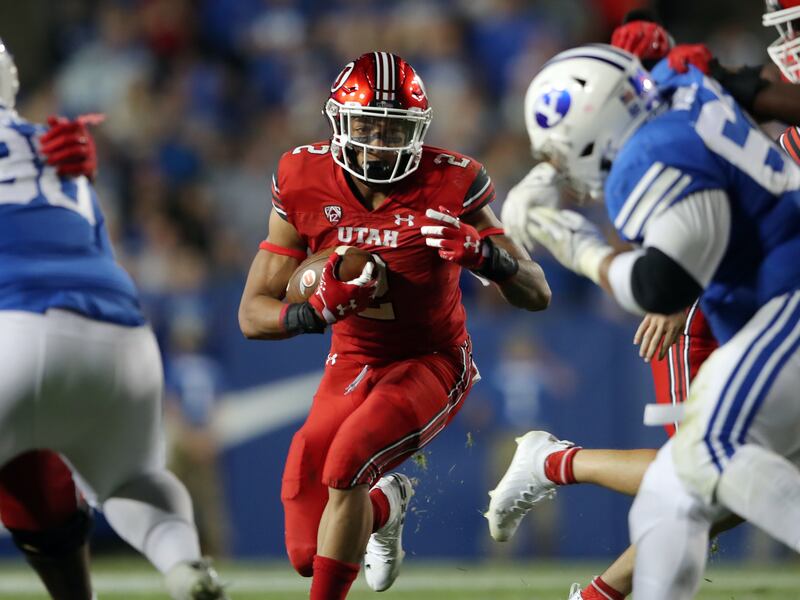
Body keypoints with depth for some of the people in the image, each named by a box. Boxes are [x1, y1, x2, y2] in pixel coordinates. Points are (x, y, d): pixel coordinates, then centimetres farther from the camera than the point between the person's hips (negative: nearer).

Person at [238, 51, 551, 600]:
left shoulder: (448, 186, -18)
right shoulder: (304, 186, -13)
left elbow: (537, 296, -13)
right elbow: (253, 314, -10)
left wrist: (484, 254, -34)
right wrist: (315, 312, -32)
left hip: (433, 364, -3)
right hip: (353, 365, 3)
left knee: (346, 462, -32)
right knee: (310, 552, 0)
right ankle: (385, 505, 37)